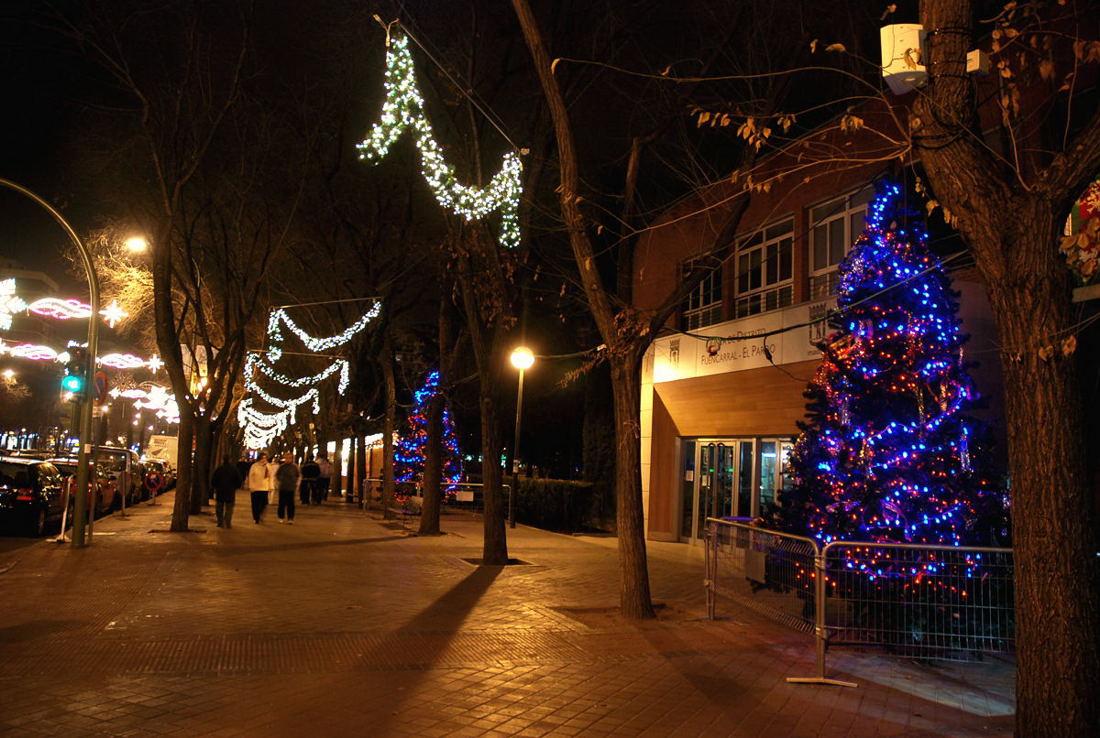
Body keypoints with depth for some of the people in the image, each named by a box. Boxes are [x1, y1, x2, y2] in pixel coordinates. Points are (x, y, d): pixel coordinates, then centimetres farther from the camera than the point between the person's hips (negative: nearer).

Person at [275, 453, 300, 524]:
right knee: (282, 503, 4)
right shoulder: (282, 466, 1)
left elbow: (299, 475, 13)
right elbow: (277, 475, 16)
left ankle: (290, 518, 1)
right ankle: (281, 517, 17)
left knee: (290, 503, -2)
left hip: (291, 488, -1)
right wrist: (278, 482, 10)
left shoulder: (294, 467, 0)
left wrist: (296, 483, 9)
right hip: (282, 488, 1)